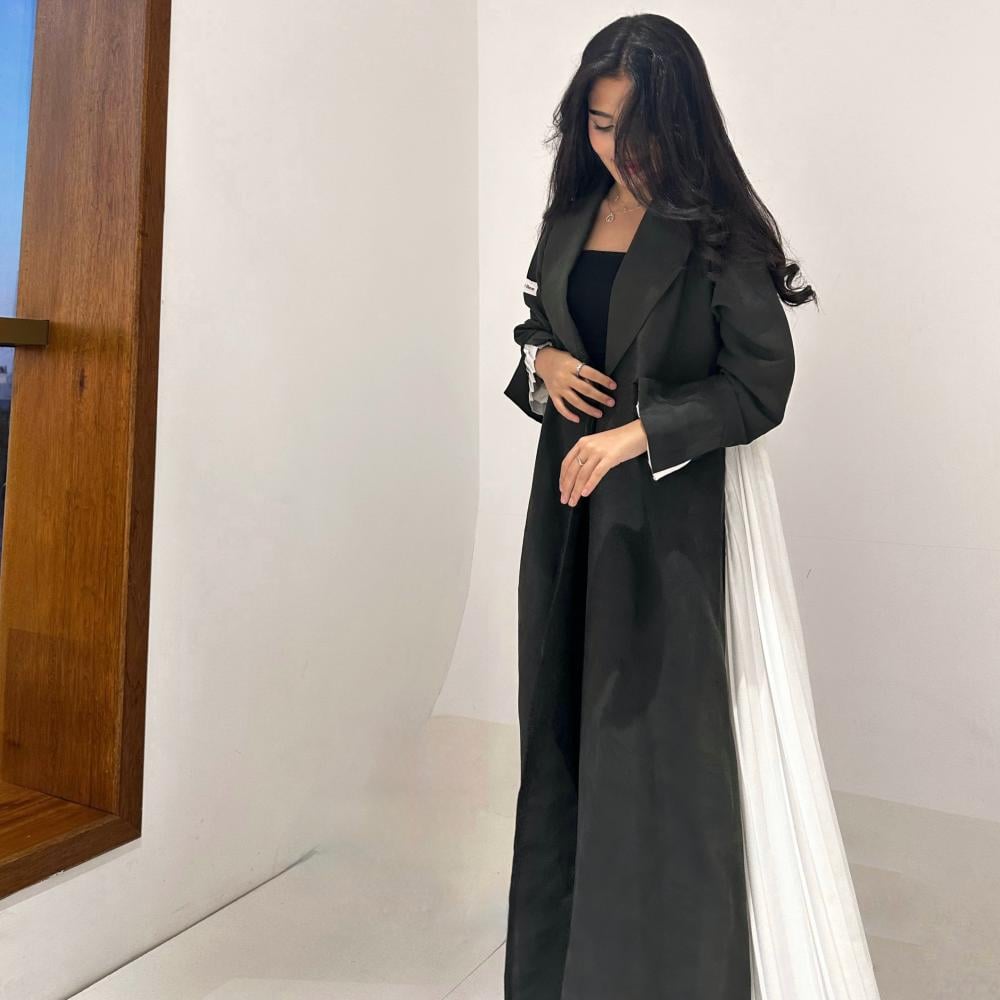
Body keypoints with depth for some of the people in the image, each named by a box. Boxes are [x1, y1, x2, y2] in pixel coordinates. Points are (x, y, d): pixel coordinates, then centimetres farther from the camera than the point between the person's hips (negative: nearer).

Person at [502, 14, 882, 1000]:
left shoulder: (719, 232, -7)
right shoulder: (572, 215, 11)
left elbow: (761, 385, -8)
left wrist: (641, 433, -19)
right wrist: (540, 364, -3)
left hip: (672, 511, -6)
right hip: (569, 500, 6)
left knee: (654, 732, 0)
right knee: (560, 723, 13)